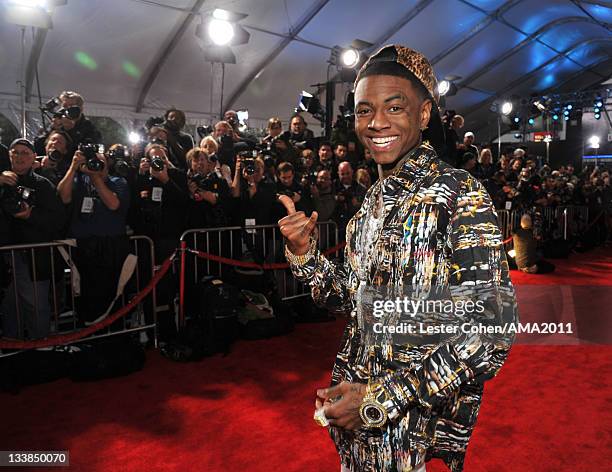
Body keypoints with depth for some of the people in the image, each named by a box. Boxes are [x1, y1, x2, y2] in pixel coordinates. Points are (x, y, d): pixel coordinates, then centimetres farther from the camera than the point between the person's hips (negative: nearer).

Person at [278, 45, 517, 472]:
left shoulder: (459, 193, -18)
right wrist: (305, 253, -8)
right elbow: (356, 297, 7)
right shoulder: (377, 197, 3)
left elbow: (490, 331, -23)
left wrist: (381, 400, -21)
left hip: (420, 423, -6)